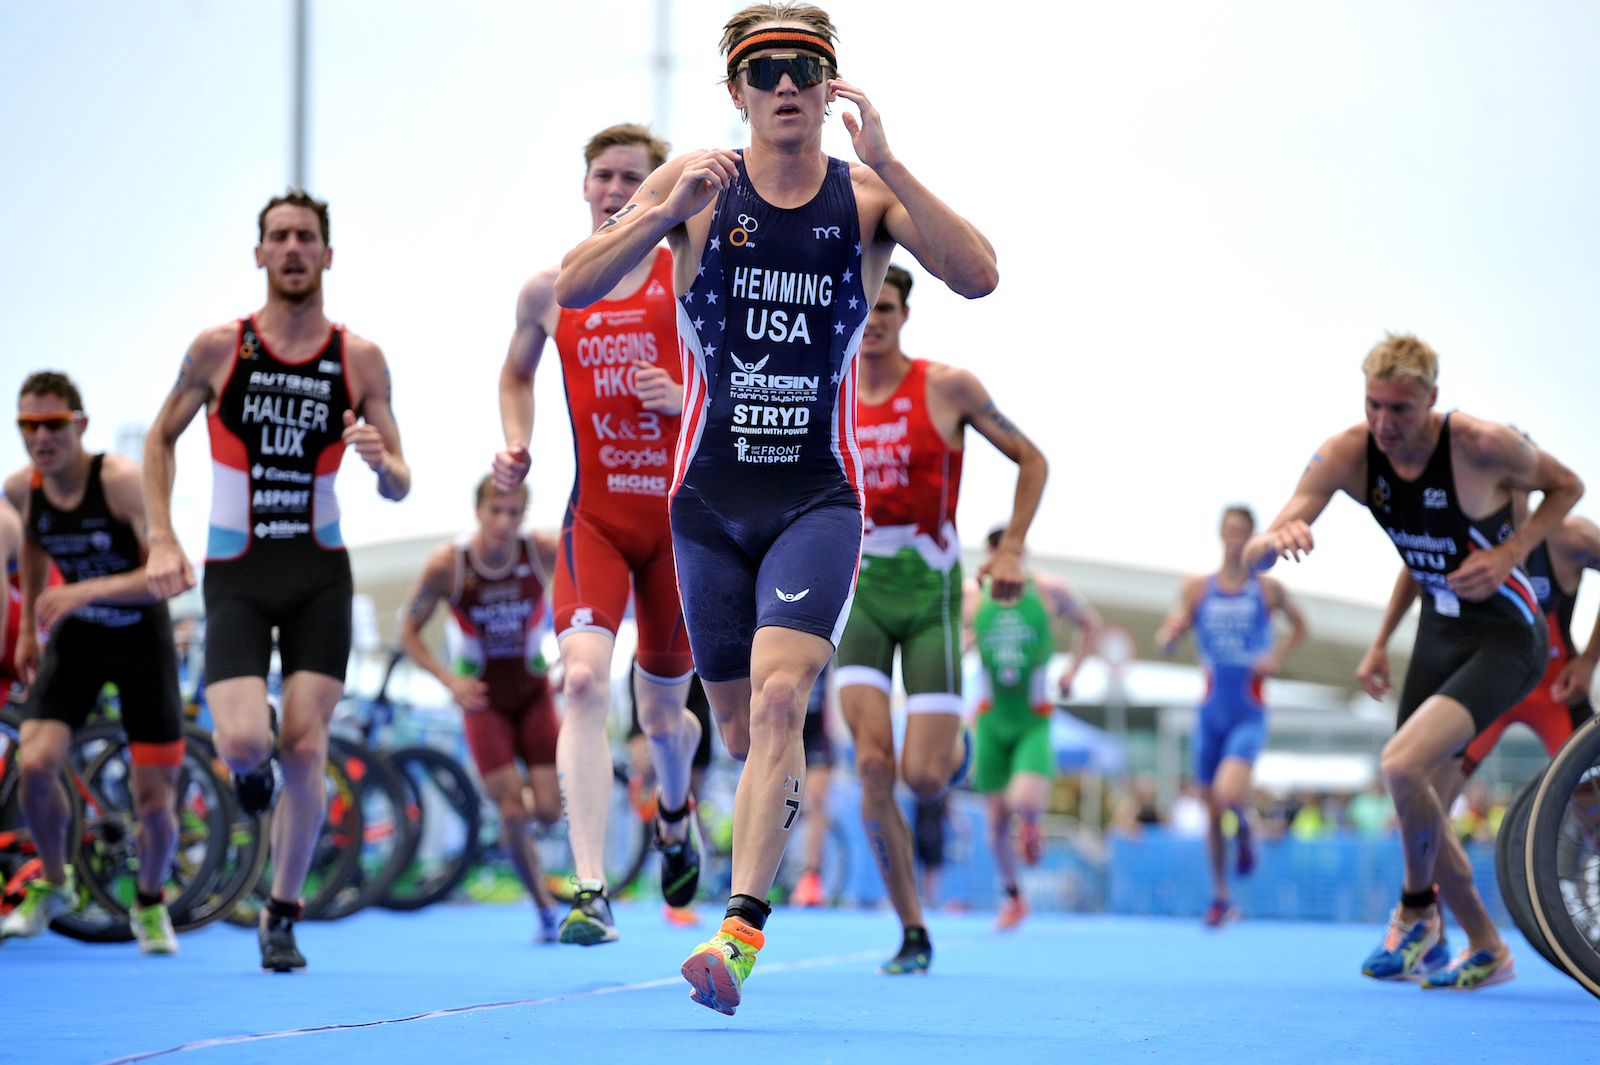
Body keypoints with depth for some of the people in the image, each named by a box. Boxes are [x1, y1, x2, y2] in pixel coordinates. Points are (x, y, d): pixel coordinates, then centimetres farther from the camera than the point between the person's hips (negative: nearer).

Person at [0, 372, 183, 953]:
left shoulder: (121, 480, -26)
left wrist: (86, 590, -42)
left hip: (142, 637, -3)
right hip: (75, 638, 3)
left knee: (155, 806, -5)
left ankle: (150, 904, 27)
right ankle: (53, 883, 11)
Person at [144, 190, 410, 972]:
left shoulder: (361, 359, 1)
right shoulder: (217, 349, -2)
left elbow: (400, 487, 4)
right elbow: (160, 439, 12)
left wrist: (380, 461, -19)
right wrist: (162, 539, 1)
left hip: (319, 573, 1)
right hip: (235, 575, -1)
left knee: (304, 750, -6)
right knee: (245, 743, -17)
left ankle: (282, 916, 12)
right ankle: (249, 763, 24)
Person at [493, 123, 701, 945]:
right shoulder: (548, 291, 5)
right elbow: (516, 372, 24)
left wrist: (689, 400, -18)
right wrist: (516, 445, 6)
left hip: (680, 514, 0)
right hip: (594, 516, 0)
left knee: (661, 709, 12)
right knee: (584, 679, -23)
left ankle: (674, 817, 49)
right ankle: (590, 890, -27)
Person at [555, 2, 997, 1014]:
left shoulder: (869, 193, -2)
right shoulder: (696, 183, -1)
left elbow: (978, 275, -17)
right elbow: (573, 288, -7)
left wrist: (885, 162, -25)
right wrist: (665, 215, -23)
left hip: (818, 494, -2)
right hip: (709, 494, 2)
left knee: (779, 699, -21)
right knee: (741, 726, 11)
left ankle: (741, 934, -24)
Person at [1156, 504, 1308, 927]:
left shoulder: (1268, 589, -2)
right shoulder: (1196, 588, 1)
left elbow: (1300, 625, 14)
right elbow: (1166, 642, 2)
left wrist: (1277, 658, -3)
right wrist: (1171, 632, -21)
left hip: (1249, 714, -2)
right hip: (1211, 713, 2)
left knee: (1230, 793, -25)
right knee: (1211, 811, 7)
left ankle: (1245, 832, 10)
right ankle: (1221, 897, 23)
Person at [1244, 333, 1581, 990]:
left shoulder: (1482, 446, -24)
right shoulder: (1347, 455, -14)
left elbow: (1567, 486, -3)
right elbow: (1252, 558, -19)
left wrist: (1511, 552, -19)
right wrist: (1277, 540, -43)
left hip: (1505, 638, -6)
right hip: (1438, 634, 6)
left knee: (1402, 766, -25)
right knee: (1421, 808, 10)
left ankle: (1417, 911, 0)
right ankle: (1486, 951, 29)